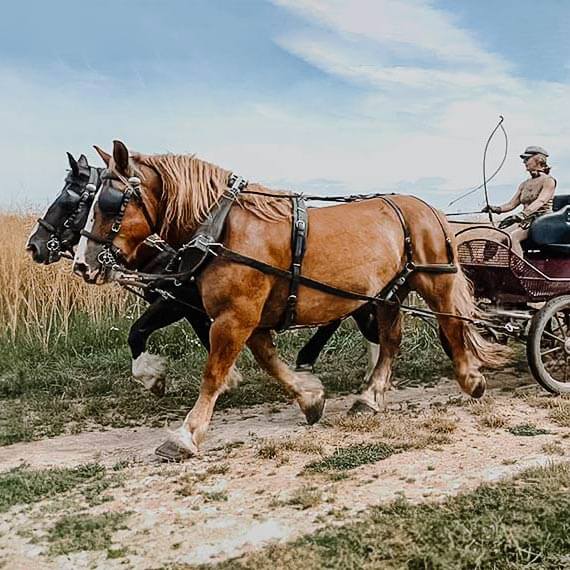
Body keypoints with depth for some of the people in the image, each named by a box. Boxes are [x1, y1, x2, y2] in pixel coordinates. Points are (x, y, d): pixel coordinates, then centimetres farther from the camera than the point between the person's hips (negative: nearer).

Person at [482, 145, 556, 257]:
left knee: (512, 236, -32)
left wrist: (521, 215, -34)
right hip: (526, 220, 7)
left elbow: (540, 202, -18)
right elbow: (512, 204, 15)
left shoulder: (548, 181, -2)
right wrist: (497, 209, -6)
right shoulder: (524, 184, 20)